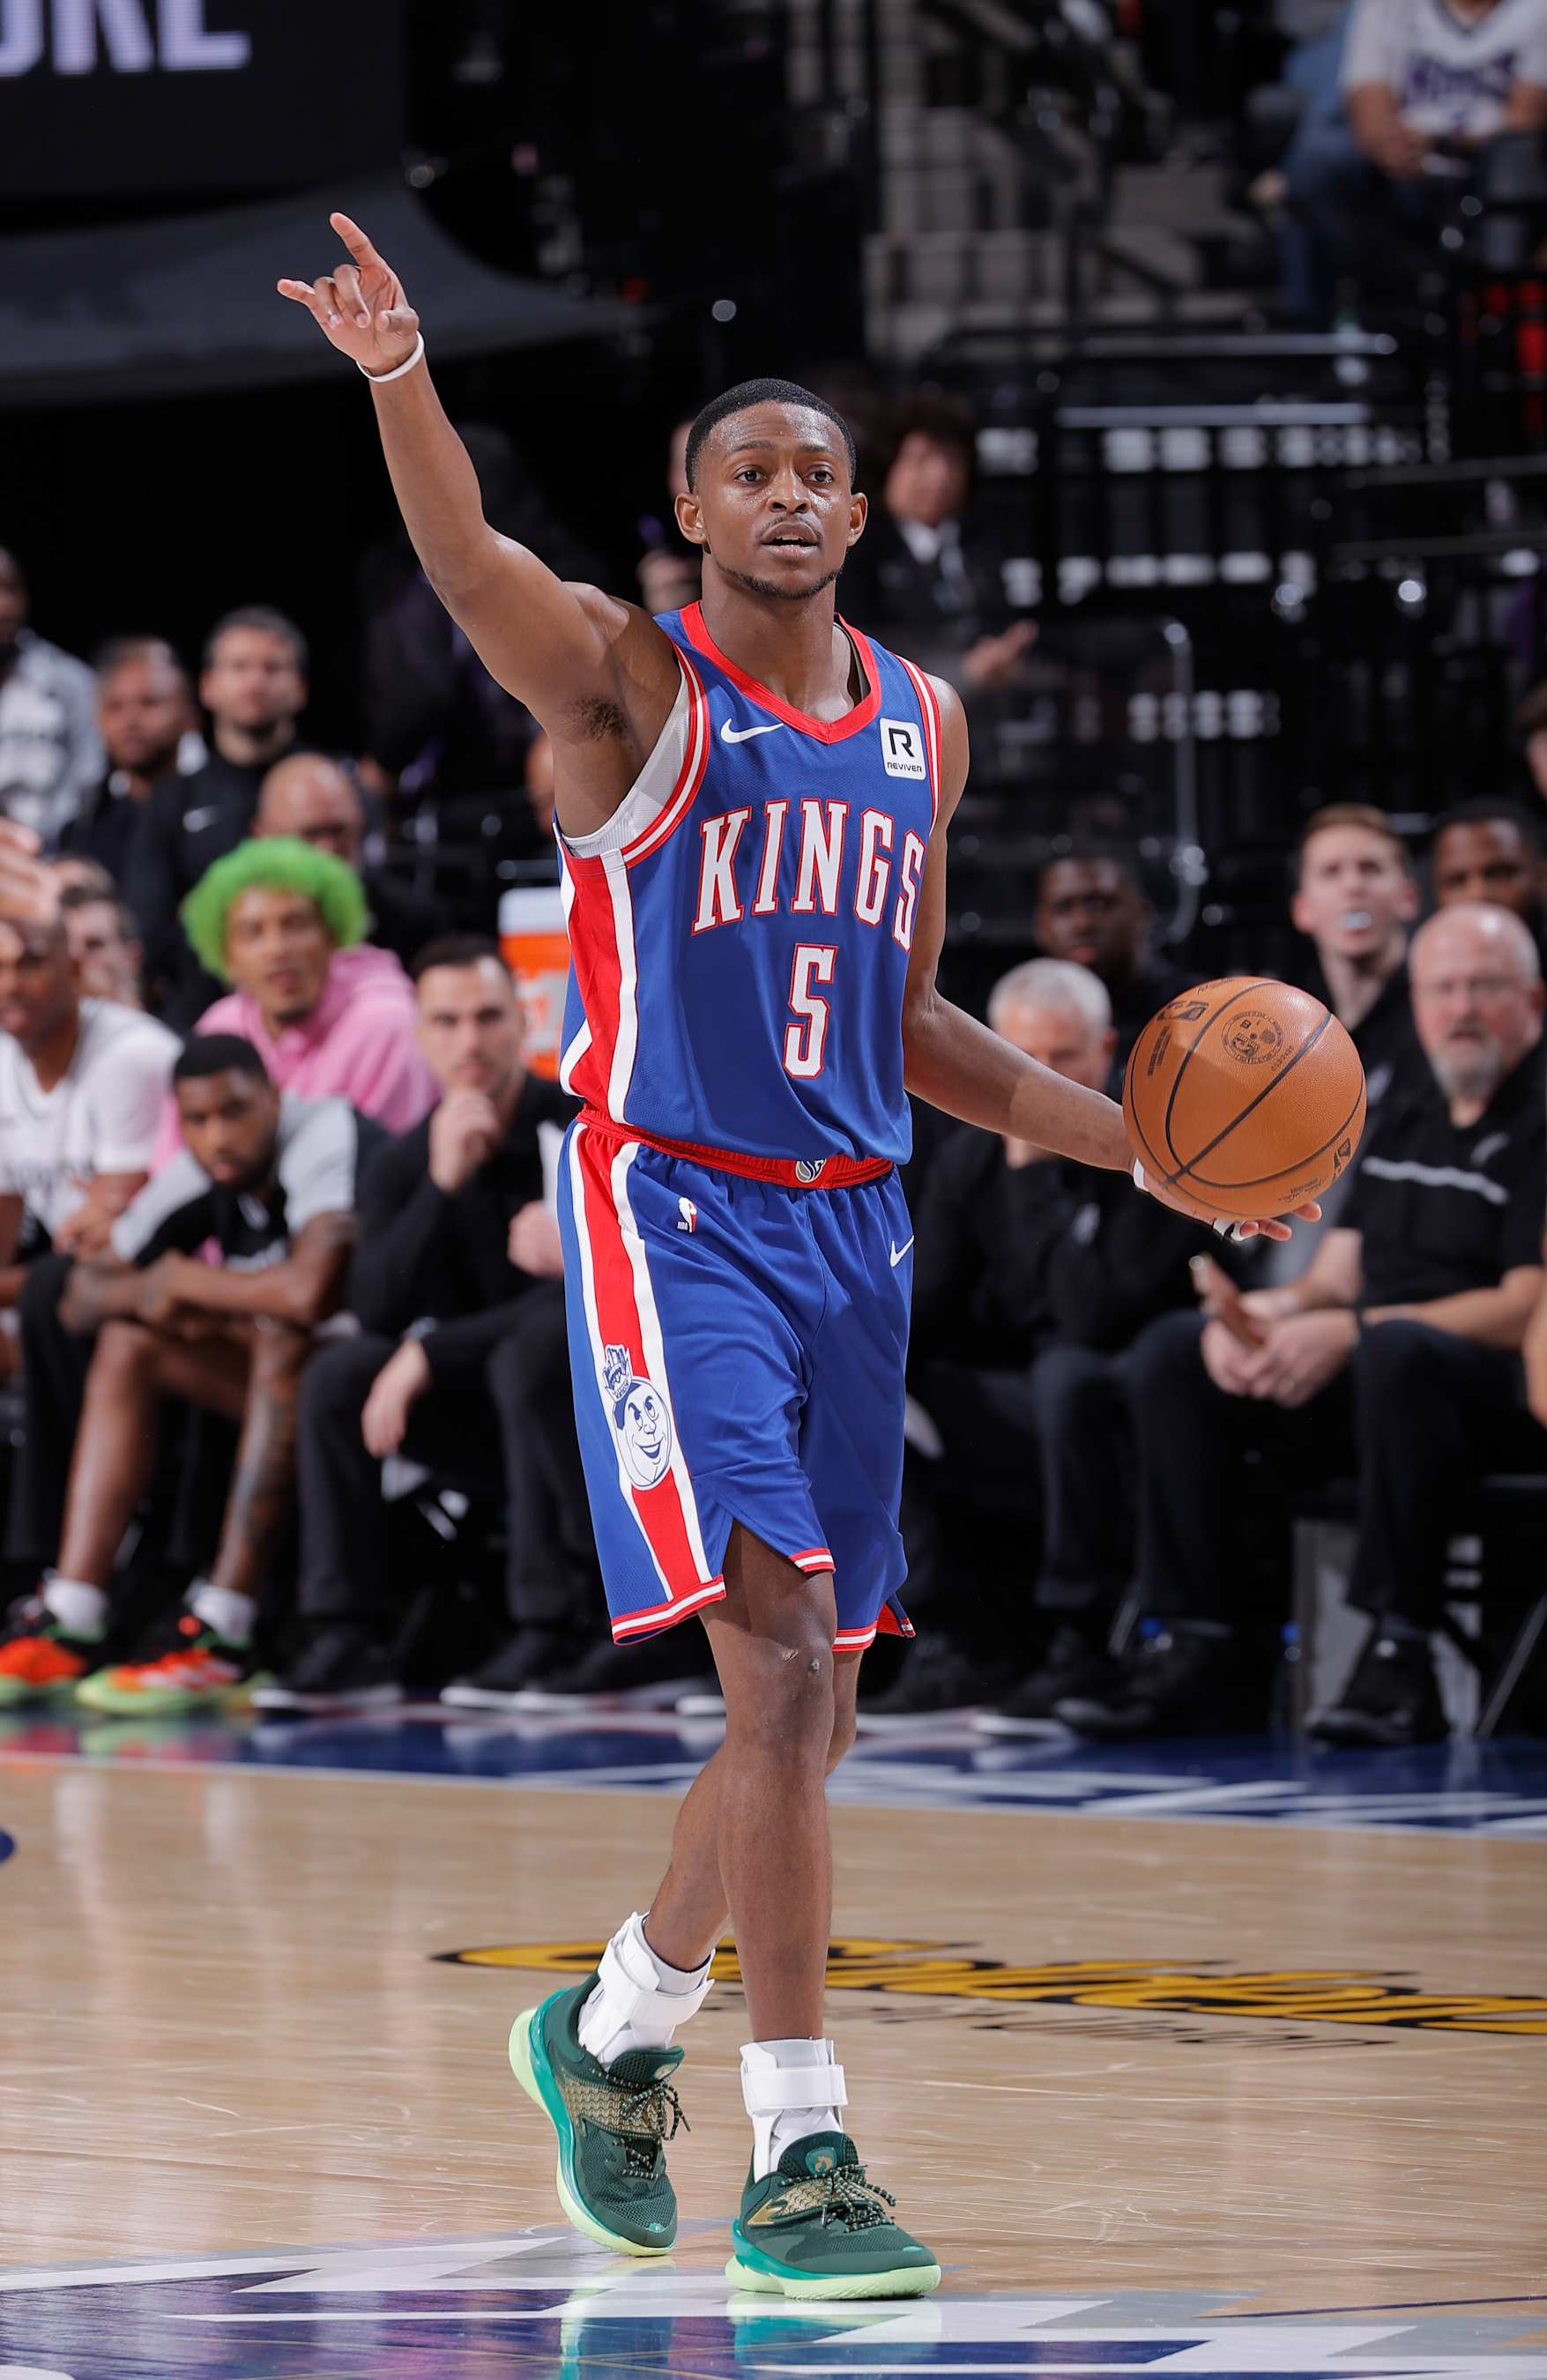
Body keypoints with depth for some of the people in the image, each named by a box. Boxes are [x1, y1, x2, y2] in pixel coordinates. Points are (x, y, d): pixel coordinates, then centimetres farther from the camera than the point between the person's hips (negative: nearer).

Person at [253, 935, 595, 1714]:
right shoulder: (404, 1165, 1)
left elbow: (583, 1301, -22)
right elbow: (379, 1311, -13)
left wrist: (431, 1354, -22)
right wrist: (442, 1185, -25)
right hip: (487, 1414, 5)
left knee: (529, 1354, -36)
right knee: (338, 1375, -17)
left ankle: (548, 1634, -31)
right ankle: (341, 1642, -18)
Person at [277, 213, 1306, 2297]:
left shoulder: (922, 724, 13)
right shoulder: (630, 683, -5)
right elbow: (470, 570, -27)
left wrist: (1144, 1140, 12)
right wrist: (398, 373, -45)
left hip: (851, 1226, 6)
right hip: (673, 1215, -6)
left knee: (814, 1707, 12)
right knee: (782, 1668, -17)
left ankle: (615, 2029, 35)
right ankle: (799, 2160, -15)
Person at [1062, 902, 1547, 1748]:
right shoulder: (1402, 1125, 19)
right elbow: (1334, 1280, 16)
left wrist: (1352, 1331, -22)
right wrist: (1261, 1311, -9)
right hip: (1378, 1383, 8)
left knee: (1397, 1353, -40)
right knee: (1173, 1348, -7)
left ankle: (1399, 1656, -36)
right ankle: (1194, 1646, -15)